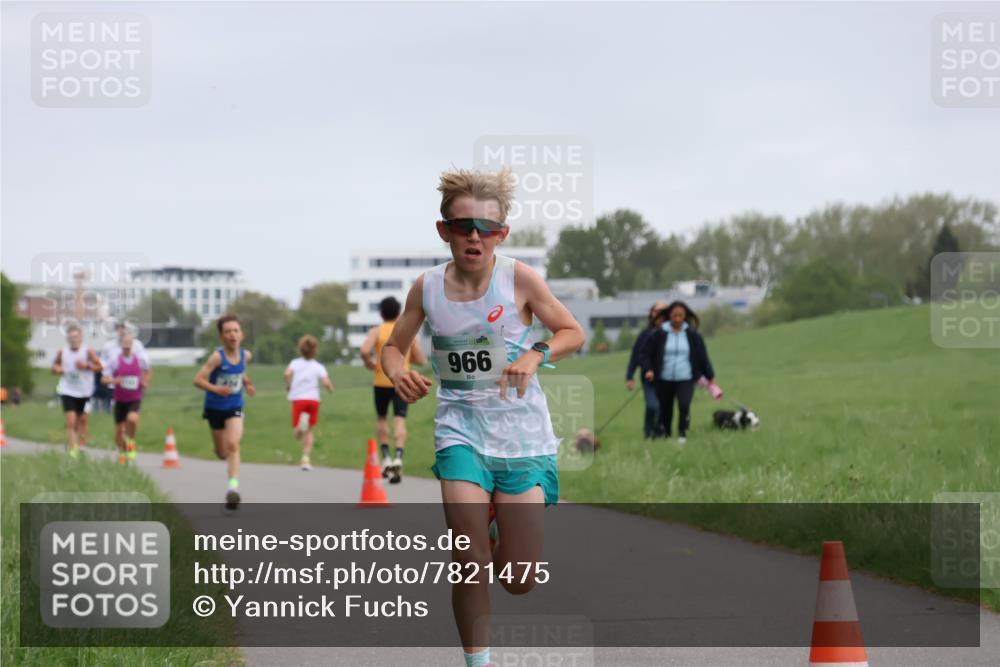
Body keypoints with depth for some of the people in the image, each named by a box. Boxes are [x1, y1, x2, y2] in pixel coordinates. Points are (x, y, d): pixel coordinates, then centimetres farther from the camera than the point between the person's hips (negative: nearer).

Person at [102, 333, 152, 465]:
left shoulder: (140, 359, -1)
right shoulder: (114, 360, -6)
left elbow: (149, 371, 19)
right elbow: (104, 379, -6)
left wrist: (145, 382, 1)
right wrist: (113, 381, -27)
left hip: (135, 398, -1)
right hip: (120, 399, 1)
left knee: (132, 419, -28)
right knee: (119, 428, 6)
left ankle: (130, 441, 1)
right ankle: (122, 452, 30)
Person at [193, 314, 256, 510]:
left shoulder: (246, 355, -6)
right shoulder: (217, 356, -21)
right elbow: (198, 380, -25)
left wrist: (246, 383, 5)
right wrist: (215, 389, -40)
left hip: (235, 407, 1)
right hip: (215, 408, -1)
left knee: (233, 445, -20)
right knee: (222, 453, 13)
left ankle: (233, 487, -23)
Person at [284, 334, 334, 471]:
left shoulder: (295, 363, 6)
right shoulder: (318, 366, 4)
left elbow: (287, 373, -15)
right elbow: (326, 382, -10)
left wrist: (288, 385, 2)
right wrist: (330, 388, 12)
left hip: (298, 399, -1)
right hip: (313, 399, 1)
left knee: (298, 435, -1)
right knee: (309, 431, 14)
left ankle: (301, 423, -36)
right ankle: (305, 458, 4)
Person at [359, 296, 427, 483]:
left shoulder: (376, 331, 0)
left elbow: (364, 351, -18)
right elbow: (421, 360, 8)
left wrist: (369, 363, 2)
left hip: (382, 381, 0)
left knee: (381, 418, 20)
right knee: (399, 420, -8)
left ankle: (386, 458, 12)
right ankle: (398, 457, -29)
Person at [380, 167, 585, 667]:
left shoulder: (519, 278, -9)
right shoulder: (427, 288, -4)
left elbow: (573, 332, -2)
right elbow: (393, 345, 10)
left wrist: (536, 355, -21)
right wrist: (398, 371, -13)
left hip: (521, 430, -1)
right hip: (461, 427, 1)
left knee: (519, 581, 1)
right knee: (470, 563, -17)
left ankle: (505, 516, 36)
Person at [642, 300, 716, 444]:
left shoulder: (692, 334, 1)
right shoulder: (659, 334, -2)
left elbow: (702, 356, 9)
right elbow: (648, 354, 5)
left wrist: (709, 376, 14)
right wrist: (648, 369, -12)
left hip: (685, 379, -1)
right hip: (664, 380, 1)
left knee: (684, 405, -23)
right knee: (665, 409, 9)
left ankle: (682, 432, -8)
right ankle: (665, 434, 31)